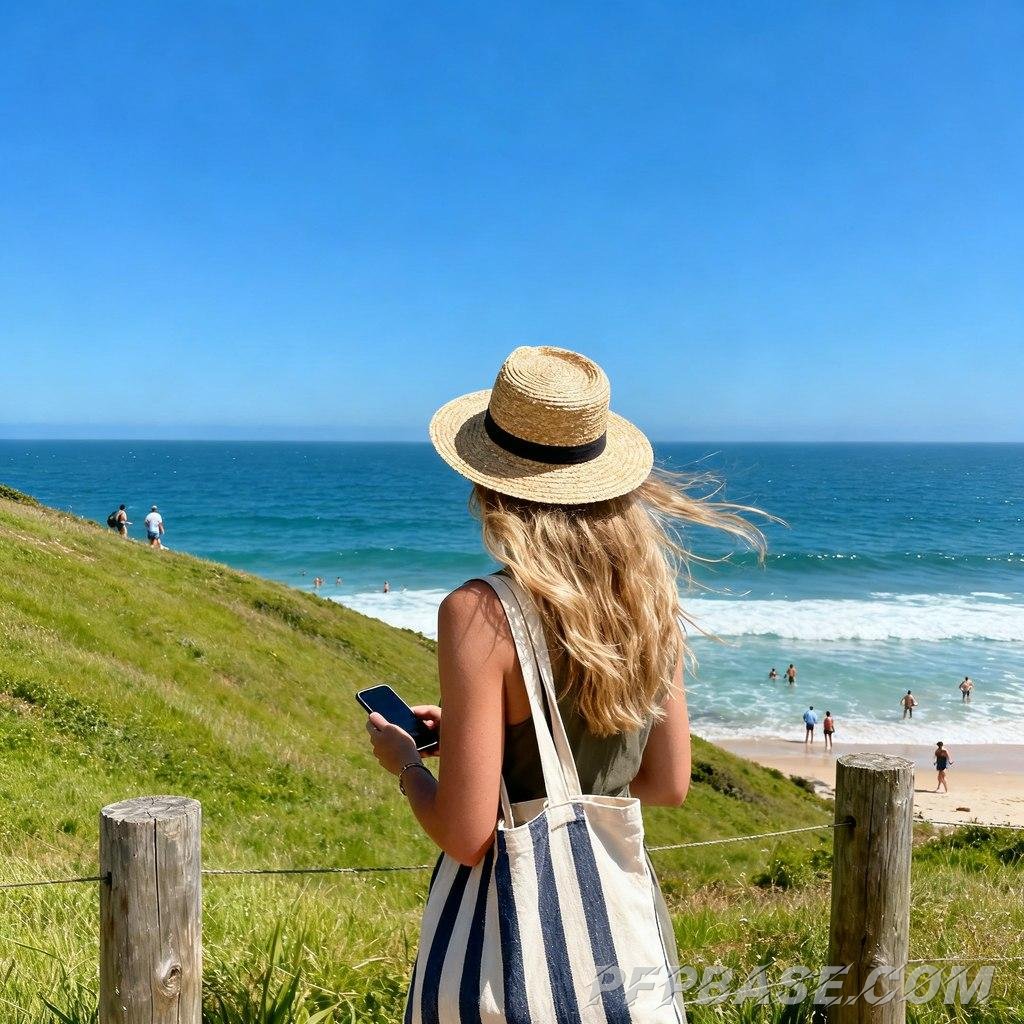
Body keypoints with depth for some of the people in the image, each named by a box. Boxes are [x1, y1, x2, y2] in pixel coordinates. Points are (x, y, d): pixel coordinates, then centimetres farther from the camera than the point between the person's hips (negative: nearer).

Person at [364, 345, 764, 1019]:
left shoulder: (480, 614, -21)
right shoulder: (649, 592, -4)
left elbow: (465, 836, -20)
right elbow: (668, 783, 6)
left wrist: (403, 762, 1)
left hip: (515, 925, -5)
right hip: (623, 911, 5)